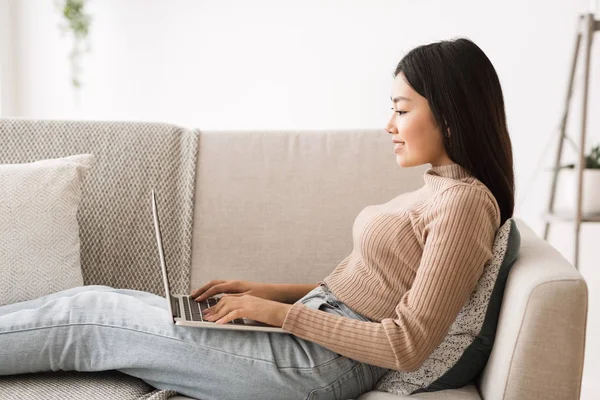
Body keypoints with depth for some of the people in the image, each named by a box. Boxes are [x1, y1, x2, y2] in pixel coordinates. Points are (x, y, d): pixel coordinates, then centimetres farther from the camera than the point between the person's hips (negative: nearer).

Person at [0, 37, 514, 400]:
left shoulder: (465, 201, -15)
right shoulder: (436, 188, 14)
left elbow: (407, 346, -19)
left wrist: (279, 312, -15)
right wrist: (270, 292, 7)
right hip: (311, 332, 8)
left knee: (87, 315, -3)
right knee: (106, 300, 6)